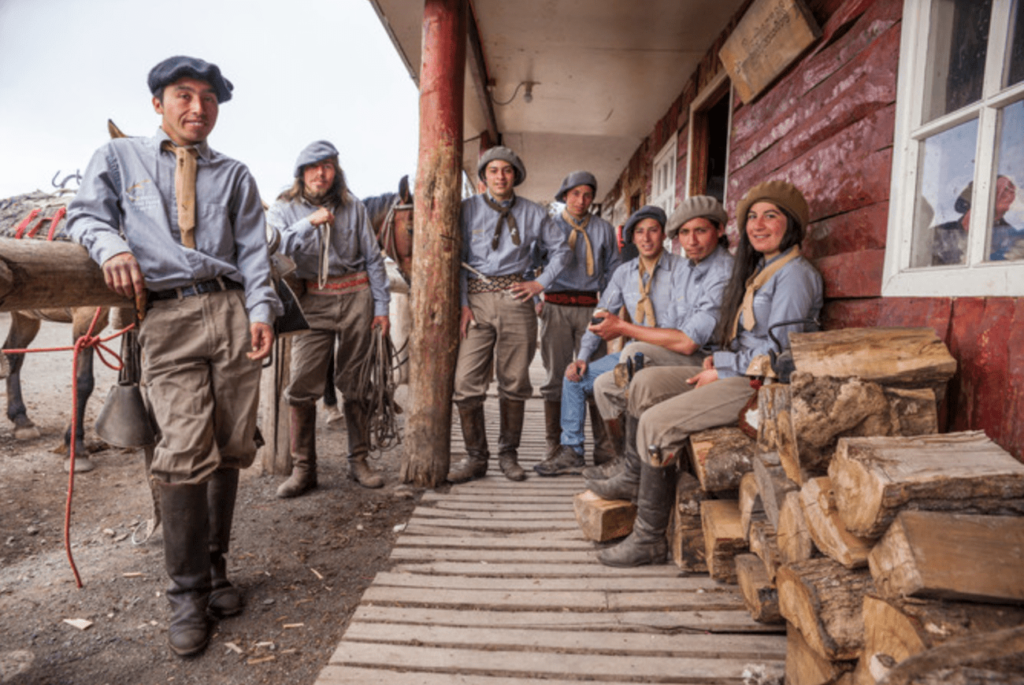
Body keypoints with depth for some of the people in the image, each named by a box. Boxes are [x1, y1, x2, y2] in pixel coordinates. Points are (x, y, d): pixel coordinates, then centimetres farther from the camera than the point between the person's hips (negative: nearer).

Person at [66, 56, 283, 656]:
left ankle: (215, 568, 20)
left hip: (233, 312, 2)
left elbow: (254, 248, 11)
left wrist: (261, 310, -3)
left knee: (230, 450, 3)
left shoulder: (234, 173, 20)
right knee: (187, 454, -11)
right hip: (167, 318, -2)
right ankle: (188, 593, 4)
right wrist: (112, 247, -9)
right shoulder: (118, 158, 18)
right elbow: (86, 214, 15)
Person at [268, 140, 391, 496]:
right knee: (302, 385, -7)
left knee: (355, 383, 4)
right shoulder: (284, 209, 8)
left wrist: (381, 306, 6)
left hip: (356, 296, 1)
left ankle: (359, 461, 14)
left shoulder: (353, 207, 11)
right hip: (313, 301, 0)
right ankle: (303, 468, 3)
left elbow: (373, 258, 11)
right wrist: (309, 223, -19)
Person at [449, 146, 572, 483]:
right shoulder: (468, 209, 9)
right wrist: (462, 304, -5)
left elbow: (561, 250, 18)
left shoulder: (533, 213, 11)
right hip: (476, 299, 0)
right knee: (466, 382, -7)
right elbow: (458, 260, 5)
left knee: (514, 381, 3)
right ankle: (475, 456, 7)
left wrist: (540, 283, 6)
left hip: (515, 298, 1)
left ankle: (508, 453, 18)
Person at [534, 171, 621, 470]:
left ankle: (604, 446, 5)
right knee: (556, 376, 3)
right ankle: (554, 444, 12)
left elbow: (612, 269, 16)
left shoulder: (603, 229, 15)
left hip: (590, 307, 1)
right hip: (555, 307, 0)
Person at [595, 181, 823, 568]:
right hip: (736, 373, 10)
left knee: (657, 422, -20)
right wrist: (718, 359, 5)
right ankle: (635, 475, -3)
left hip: (763, 386, -10)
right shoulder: (758, 269, 20)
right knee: (646, 383, -2)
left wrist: (722, 371, -11)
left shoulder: (794, 274, -10)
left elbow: (776, 351, -17)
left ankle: (649, 540, -10)